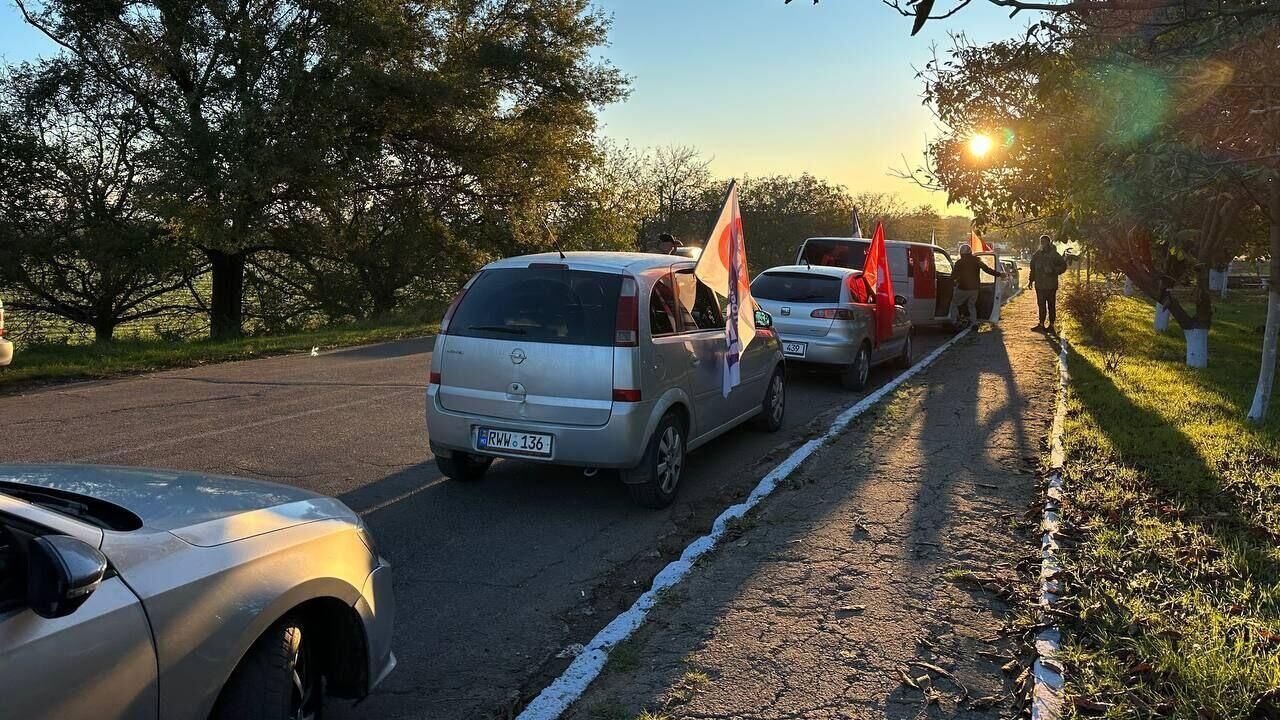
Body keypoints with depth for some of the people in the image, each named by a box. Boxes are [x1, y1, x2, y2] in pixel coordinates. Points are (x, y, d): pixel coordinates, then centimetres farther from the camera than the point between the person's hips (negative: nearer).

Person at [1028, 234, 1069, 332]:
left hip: (1051, 285, -4)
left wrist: (1054, 271, -14)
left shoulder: (1054, 254, -3)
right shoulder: (1037, 254, 11)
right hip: (1039, 284, 4)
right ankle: (1041, 324, 10)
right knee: (1041, 305, 5)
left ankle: (1051, 325, 7)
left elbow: (1063, 266, 0)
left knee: (1051, 305, 2)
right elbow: (1032, 268, 19)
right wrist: (1031, 280, 13)